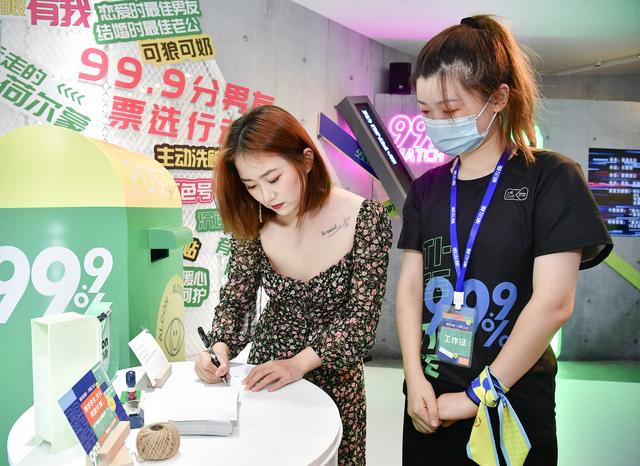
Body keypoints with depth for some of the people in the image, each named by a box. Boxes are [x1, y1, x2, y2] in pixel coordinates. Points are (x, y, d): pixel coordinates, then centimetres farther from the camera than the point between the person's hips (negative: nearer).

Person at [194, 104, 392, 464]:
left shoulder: (366, 218, -21)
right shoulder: (253, 224, -12)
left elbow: (362, 317, -20)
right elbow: (235, 301, -4)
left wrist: (299, 363, -29)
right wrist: (220, 349, -22)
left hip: (333, 377, -2)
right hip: (266, 371, 3)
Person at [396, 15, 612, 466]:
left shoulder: (551, 177, -8)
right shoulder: (427, 188, 5)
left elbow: (553, 303, -15)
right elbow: (411, 286, 2)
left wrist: (478, 396, -13)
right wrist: (415, 377, -10)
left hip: (513, 407, -3)